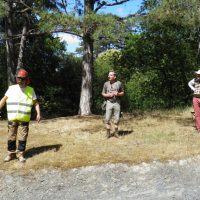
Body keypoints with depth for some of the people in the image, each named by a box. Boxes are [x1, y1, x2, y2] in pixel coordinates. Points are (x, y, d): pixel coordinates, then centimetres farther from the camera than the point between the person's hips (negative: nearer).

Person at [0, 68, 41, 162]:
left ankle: (20, 154, 12)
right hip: (12, 118, 1)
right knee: (11, 137, 7)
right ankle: (11, 153, 19)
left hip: (24, 119, -1)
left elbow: (36, 103, 8)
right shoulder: (11, 88, 4)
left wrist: (38, 114, -4)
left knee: (22, 137, 1)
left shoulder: (31, 90, 4)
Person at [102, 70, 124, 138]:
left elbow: (123, 92, 9)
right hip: (109, 103, 0)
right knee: (107, 119, -4)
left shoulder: (119, 83, 2)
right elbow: (103, 93, 9)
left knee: (117, 119, 5)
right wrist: (108, 95, -10)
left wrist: (118, 94, -12)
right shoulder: (106, 84, 4)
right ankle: (108, 133, 6)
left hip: (117, 103, 0)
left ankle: (116, 132, 19)